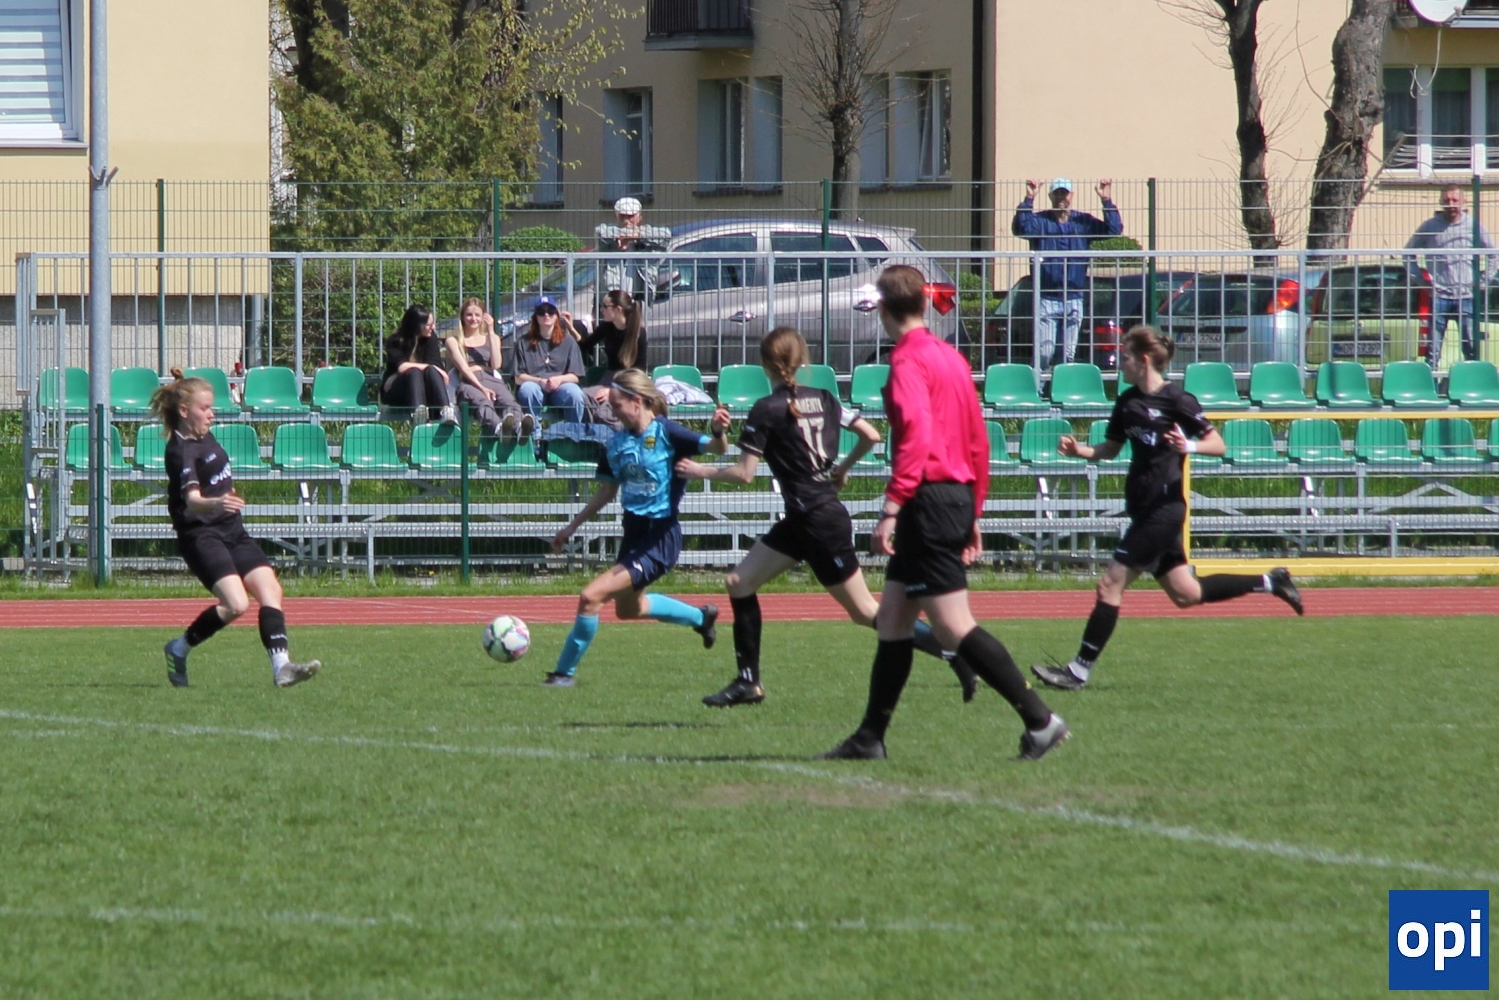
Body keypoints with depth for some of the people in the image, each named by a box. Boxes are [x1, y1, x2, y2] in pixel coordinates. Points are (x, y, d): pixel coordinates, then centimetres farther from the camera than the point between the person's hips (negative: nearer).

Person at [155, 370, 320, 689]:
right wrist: (215, 503, -52)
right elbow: (192, 500, -34)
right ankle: (180, 649, 0)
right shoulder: (181, 451, -18)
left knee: (270, 589, -7)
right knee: (236, 603, -20)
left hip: (232, 530, 9)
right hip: (201, 535, -9)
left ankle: (281, 665, -13)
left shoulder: (205, 437, 10)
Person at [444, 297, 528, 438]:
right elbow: (463, 368, 1)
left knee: (508, 401, -36)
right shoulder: (454, 340, 17)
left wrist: (491, 331, 9)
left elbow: (496, 365, 9)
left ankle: (518, 427, -71)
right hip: (468, 383, -3)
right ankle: (499, 428, -76)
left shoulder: (491, 338, 27)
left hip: (491, 380, 3)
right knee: (483, 403, -41)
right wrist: (481, 388, -16)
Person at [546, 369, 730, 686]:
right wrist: (571, 528, 17)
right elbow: (607, 492, 14)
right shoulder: (617, 443, 3)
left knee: (591, 597, -17)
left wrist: (718, 433, -45)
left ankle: (565, 672, -2)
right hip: (633, 532, 9)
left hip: (660, 538, -9)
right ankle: (701, 617, 49)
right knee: (628, 608, 30)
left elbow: (716, 448, -22)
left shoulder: (665, 432, -16)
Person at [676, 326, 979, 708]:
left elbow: (745, 474, -14)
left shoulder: (767, 410, -13)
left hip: (819, 522, -8)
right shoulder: (823, 400, 6)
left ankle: (958, 656, -4)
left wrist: (701, 471, 1)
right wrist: (842, 469, 20)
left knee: (866, 612, -2)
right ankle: (748, 683, 13)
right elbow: (871, 436, 4)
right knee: (739, 582, 11)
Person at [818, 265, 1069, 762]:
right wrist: (973, 514, 24)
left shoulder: (908, 360, -11)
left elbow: (916, 437, -24)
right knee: (892, 622, 13)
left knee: (955, 628, -9)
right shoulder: (950, 357, 16)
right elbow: (978, 441, 18)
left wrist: (891, 509, -26)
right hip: (958, 498, 9)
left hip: (928, 499, -9)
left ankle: (1040, 720, -11)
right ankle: (870, 739, 16)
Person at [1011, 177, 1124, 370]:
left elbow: (1114, 229, -2)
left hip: (1074, 301, 3)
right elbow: (1020, 228, -19)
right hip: (1047, 298, -3)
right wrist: (1028, 199, -30)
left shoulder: (1083, 222, 8)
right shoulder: (1040, 222, 1)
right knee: (1044, 352, -11)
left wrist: (1107, 201, -14)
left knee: (1068, 354, 8)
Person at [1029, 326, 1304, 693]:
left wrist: (1188, 446, -28)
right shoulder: (1128, 402, 11)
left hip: (1163, 508, -9)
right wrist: (1078, 450, 0)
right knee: (1185, 594, 15)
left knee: (1111, 586, -9)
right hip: (1144, 508, 9)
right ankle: (1269, 582, 26)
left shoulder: (1176, 400, -12)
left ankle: (1079, 670, -5)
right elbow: (1109, 449, 19)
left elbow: (1218, 445, -9)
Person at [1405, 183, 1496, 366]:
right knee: (1432, 351, 0)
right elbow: (1408, 252, 14)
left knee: (1472, 349, 0)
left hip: (1466, 296, 0)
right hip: (1439, 296, 0)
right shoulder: (1429, 227, 3)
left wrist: (1484, 280, 6)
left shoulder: (1473, 225, 4)